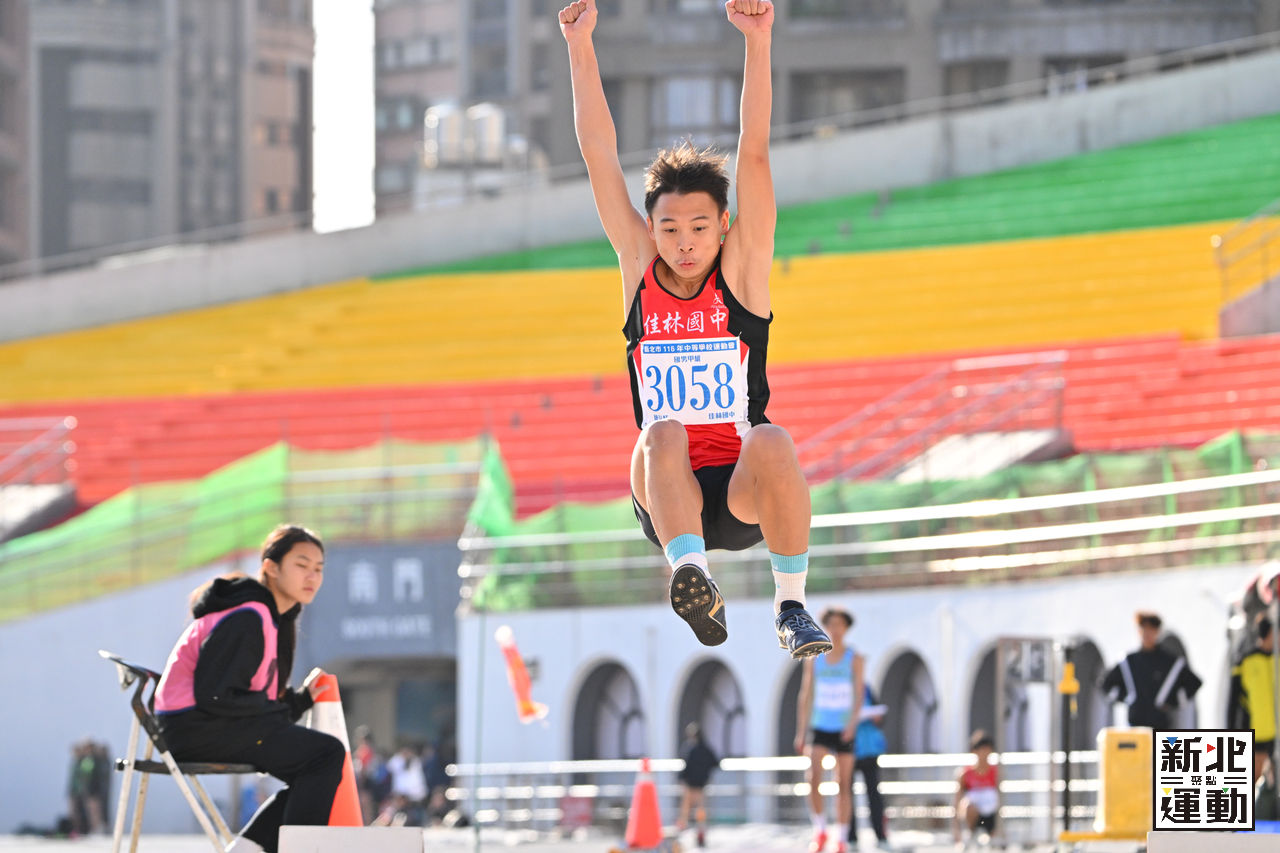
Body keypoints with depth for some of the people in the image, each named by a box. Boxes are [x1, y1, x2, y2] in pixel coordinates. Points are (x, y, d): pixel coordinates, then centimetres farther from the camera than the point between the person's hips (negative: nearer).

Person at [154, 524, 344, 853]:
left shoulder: (275, 618, 15)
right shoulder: (247, 620, -17)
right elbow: (214, 696, -22)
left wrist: (300, 699, 0)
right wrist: (280, 709, -11)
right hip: (197, 728, -11)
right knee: (326, 754, -18)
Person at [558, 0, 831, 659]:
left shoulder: (742, 267, 3)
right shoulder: (639, 267, 8)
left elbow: (754, 153, -6)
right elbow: (599, 157, 3)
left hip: (744, 491, -1)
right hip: (665, 491, 1)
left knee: (770, 443, -34)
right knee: (663, 431, -32)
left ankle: (792, 606, -24)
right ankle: (694, 578, -52)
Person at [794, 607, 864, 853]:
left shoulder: (854, 659, 1)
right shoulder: (814, 659, 6)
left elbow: (859, 695, -6)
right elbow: (805, 696, 8)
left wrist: (853, 722, -24)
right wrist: (800, 733, 4)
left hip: (844, 731, -1)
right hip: (820, 728, 1)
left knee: (843, 785, 1)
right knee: (813, 776, -19)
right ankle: (819, 830, -4)